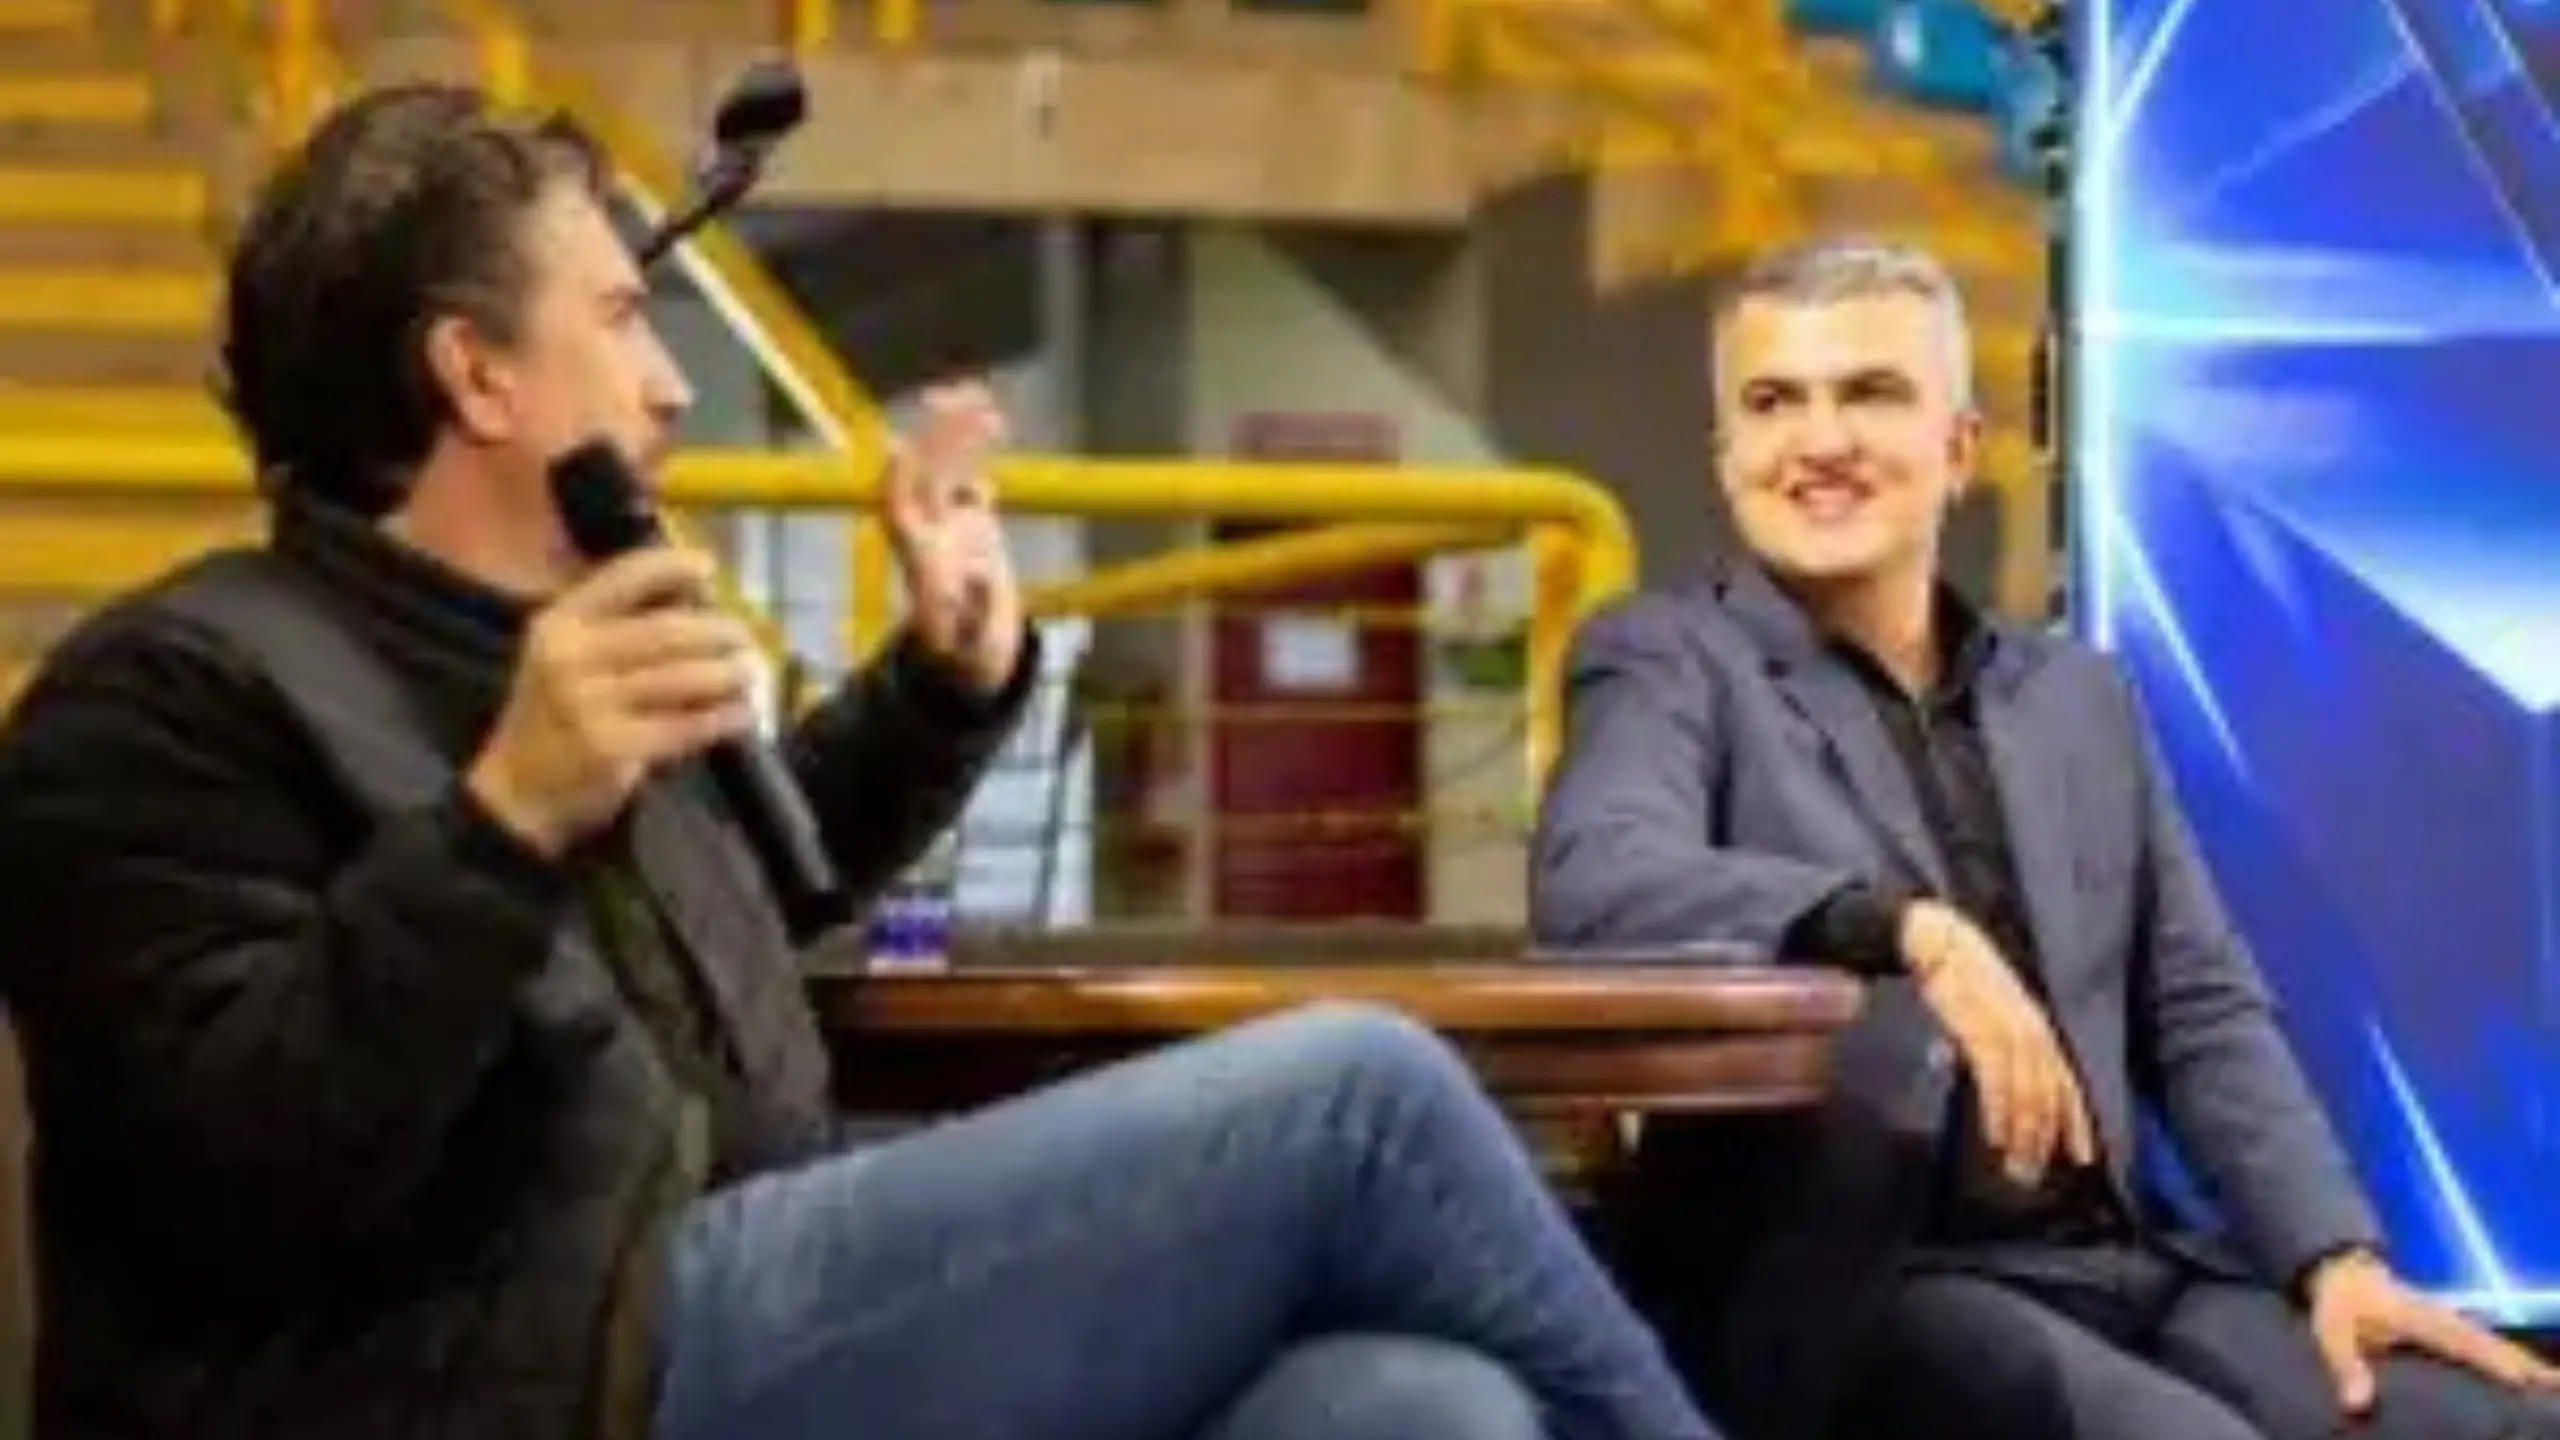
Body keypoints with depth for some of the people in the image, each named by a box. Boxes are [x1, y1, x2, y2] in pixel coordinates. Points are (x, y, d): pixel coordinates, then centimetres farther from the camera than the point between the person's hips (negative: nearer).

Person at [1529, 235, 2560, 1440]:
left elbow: (2204, 1017, 17)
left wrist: (2337, 1256, 0)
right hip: (1847, 1291, -5)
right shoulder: (1667, 661, 4)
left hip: (2126, 1266, 5)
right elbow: (1592, 884, -17)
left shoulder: (2079, 696, 20)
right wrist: (1914, 931, -29)